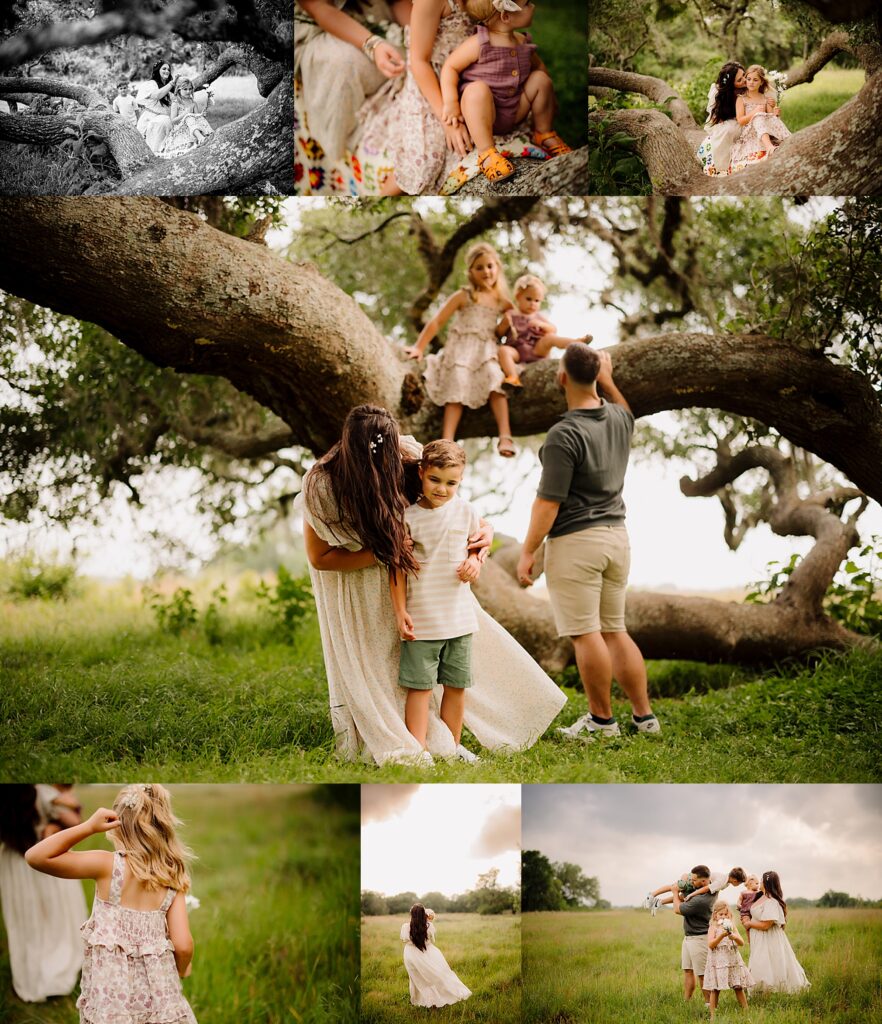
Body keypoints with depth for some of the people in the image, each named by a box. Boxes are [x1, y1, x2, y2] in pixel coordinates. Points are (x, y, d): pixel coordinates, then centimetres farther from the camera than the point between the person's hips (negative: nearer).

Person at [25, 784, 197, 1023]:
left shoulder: (108, 865, -10)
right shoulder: (172, 880, -1)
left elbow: (36, 857, -11)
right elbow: (183, 945, -7)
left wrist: (88, 827, -11)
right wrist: (181, 970, 14)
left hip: (113, 995, -2)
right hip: (159, 994, 3)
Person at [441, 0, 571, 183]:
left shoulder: (523, 42, 4)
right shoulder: (478, 44, -17)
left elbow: (537, 65, 22)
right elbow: (450, 66, -14)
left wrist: (549, 98, 22)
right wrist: (451, 103, -24)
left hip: (514, 113, 6)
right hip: (480, 114, -6)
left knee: (541, 78, -1)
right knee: (478, 88, -36)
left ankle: (544, 134, 19)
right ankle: (487, 153, -37)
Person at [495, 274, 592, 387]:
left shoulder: (538, 317, 19)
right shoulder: (511, 315, 12)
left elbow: (554, 330, 8)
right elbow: (499, 334, 7)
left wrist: (541, 324, -10)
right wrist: (504, 323, -13)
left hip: (536, 351, 2)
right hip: (516, 352, -2)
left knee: (549, 337, -23)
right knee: (503, 350, -34)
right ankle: (513, 377, -51)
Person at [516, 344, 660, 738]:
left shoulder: (564, 436, -18)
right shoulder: (619, 419, 5)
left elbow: (548, 502, -18)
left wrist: (527, 551, -11)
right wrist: (608, 380, 33)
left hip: (575, 541, -8)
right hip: (617, 535, 8)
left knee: (586, 634, 0)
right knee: (615, 630, 15)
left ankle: (602, 719, 6)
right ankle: (643, 715, 17)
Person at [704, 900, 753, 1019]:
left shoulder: (732, 926, 10)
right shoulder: (713, 928, -1)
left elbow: (742, 943, 4)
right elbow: (710, 944, -12)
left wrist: (735, 937, -17)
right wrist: (721, 936, -24)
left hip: (733, 960, 3)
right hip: (718, 962, -3)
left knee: (738, 988, 6)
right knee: (715, 990, -2)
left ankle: (746, 1011, 12)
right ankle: (713, 1014, 3)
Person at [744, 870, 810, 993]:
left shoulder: (771, 903, -23)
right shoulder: (762, 898, 6)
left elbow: (764, 925, -25)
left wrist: (749, 924, -12)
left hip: (769, 940, -10)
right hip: (759, 941, 10)